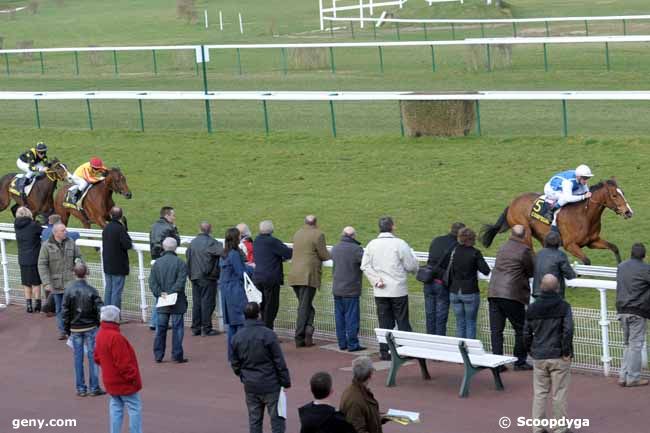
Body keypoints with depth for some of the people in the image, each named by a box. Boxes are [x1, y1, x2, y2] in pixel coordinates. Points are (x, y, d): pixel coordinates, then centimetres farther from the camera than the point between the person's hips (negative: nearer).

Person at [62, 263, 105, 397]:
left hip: (75, 329, 1)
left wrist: (67, 329, 6)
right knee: (92, 357, 5)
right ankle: (94, 388, 6)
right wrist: (99, 324, 4)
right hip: (90, 328, -1)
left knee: (78, 358, 8)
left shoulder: (69, 290, -8)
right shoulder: (92, 291, -10)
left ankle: (81, 388, 10)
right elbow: (100, 309, -11)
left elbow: (65, 312, -4)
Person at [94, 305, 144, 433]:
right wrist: (133, 377, -16)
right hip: (124, 382, -9)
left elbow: (97, 358, 14)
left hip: (111, 381, 9)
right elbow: (123, 363, -25)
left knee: (116, 408, 14)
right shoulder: (116, 337, -25)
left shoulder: (100, 335, 5)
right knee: (135, 409, 1)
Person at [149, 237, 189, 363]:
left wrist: (160, 293, -5)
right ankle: (177, 356, 2)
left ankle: (158, 355, 12)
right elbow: (180, 282, -16)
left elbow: (152, 282, 0)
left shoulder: (157, 263, 3)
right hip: (177, 303, -3)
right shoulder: (180, 263, -9)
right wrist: (171, 294, -13)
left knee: (160, 329, 10)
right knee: (177, 328, 2)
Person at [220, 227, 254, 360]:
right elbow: (241, 273, -14)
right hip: (236, 292, -9)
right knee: (241, 323, -5)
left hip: (226, 292, 9)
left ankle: (232, 354, 15)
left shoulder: (224, 254, 10)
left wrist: (246, 266, 16)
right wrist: (251, 268, 3)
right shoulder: (235, 254, -16)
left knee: (231, 324, 13)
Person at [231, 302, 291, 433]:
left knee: (254, 420, 12)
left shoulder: (237, 337, 0)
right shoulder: (268, 335, -15)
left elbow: (235, 363, 8)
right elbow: (279, 362, -12)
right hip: (270, 385, -5)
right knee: (277, 419, 2)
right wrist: (286, 381, -2)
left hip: (250, 387, 5)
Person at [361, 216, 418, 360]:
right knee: (402, 322, 4)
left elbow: (365, 266, -3)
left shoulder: (371, 245, 2)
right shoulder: (399, 244, -10)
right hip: (398, 289, -3)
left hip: (380, 291, 3)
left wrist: (376, 280, -4)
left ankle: (385, 352, 7)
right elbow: (411, 266, -6)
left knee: (384, 323, 8)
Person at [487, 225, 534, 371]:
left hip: (494, 293, 6)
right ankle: (520, 361, 9)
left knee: (496, 330, 6)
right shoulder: (525, 250, -7)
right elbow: (531, 271, 1)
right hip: (512, 295, -6)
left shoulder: (503, 248, 14)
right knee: (521, 330, 7)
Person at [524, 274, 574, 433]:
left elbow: (527, 332, 8)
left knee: (539, 393, 10)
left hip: (539, 357, 3)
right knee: (559, 393, 3)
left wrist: (530, 350, 19)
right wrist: (566, 352, -7)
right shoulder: (564, 306, -9)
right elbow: (568, 330, -16)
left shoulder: (532, 308, 4)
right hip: (559, 357, -3)